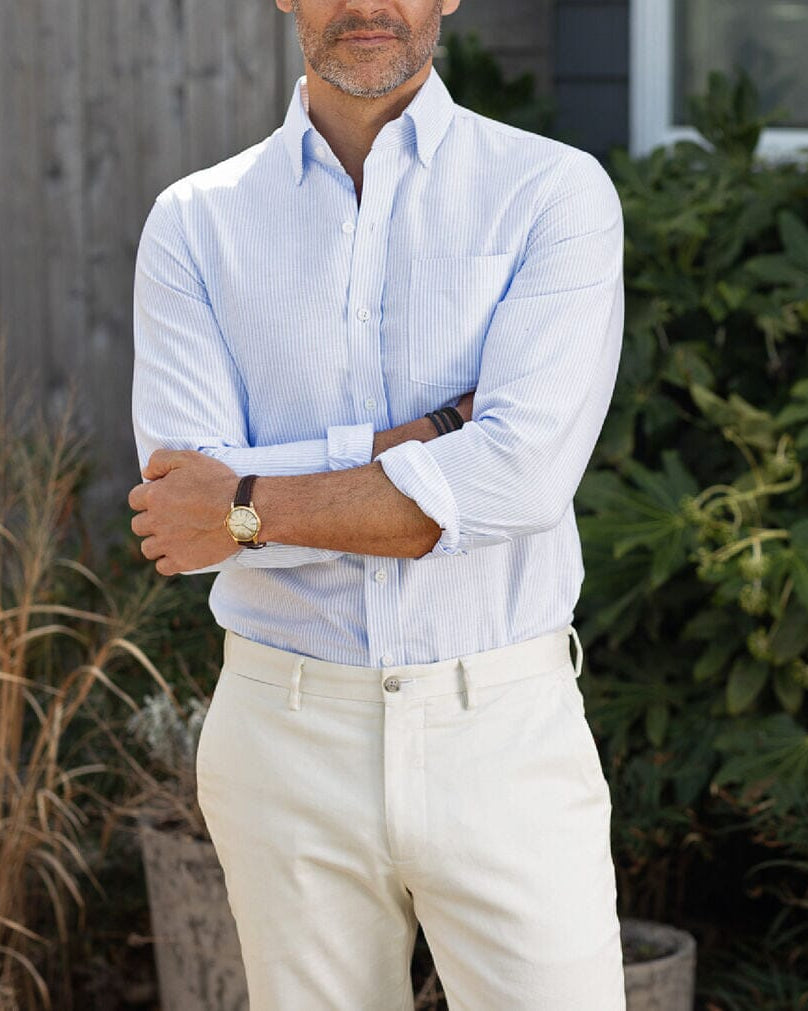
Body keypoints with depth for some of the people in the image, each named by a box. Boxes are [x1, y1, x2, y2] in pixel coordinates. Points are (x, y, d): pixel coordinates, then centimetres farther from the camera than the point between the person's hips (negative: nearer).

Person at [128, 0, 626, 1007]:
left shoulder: (554, 194, -3)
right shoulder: (194, 224, 4)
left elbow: (524, 479, -16)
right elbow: (185, 512, -8)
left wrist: (250, 508, -12)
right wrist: (437, 430, -14)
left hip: (505, 734, -2)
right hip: (286, 735, 2)